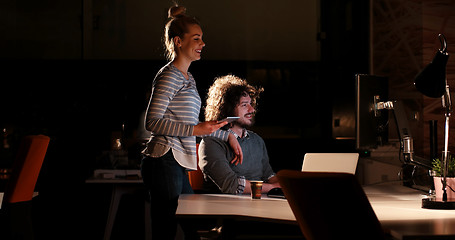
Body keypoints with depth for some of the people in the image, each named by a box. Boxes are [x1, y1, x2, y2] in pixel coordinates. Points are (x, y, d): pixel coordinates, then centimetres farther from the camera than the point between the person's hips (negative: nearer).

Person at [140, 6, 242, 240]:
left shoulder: (188, 78, 21)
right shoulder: (169, 75, -9)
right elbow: (152, 121, -16)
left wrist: (227, 135, 29)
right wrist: (195, 130, -21)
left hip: (178, 164, 10)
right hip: (164, 161, -10)